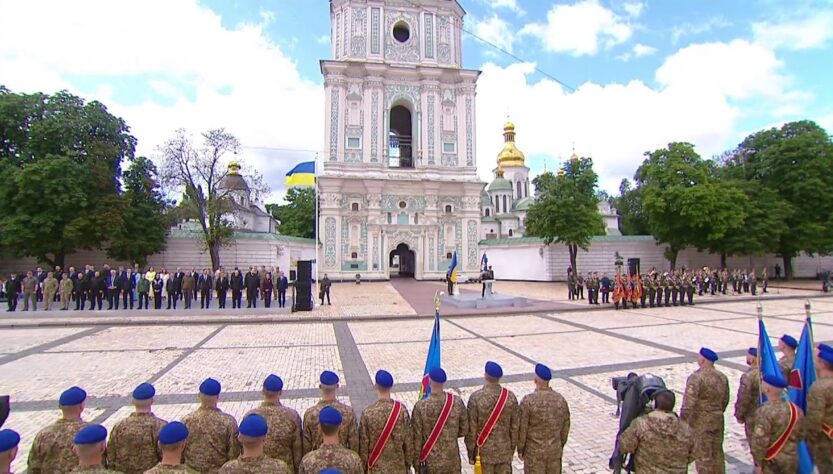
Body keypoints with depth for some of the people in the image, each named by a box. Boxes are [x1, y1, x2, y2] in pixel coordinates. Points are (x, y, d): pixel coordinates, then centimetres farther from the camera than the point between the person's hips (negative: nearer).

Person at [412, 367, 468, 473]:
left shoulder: (420, 406, -21)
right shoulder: (457, 402, -14)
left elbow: (417, 438, -12)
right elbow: (464, 430, -2)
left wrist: (416, 462, 1)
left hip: (429, 460, -2)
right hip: (452, 459, 2)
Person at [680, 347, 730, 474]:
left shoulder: (696, 377, -22)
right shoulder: (722, 377, 2)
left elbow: (688, 403, -24)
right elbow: (725, 400, 12)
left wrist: (683, 421, -13)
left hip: (700, 422, -7)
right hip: (718, 420, 7)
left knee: (703, 455, 5)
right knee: (717, 452, 20)